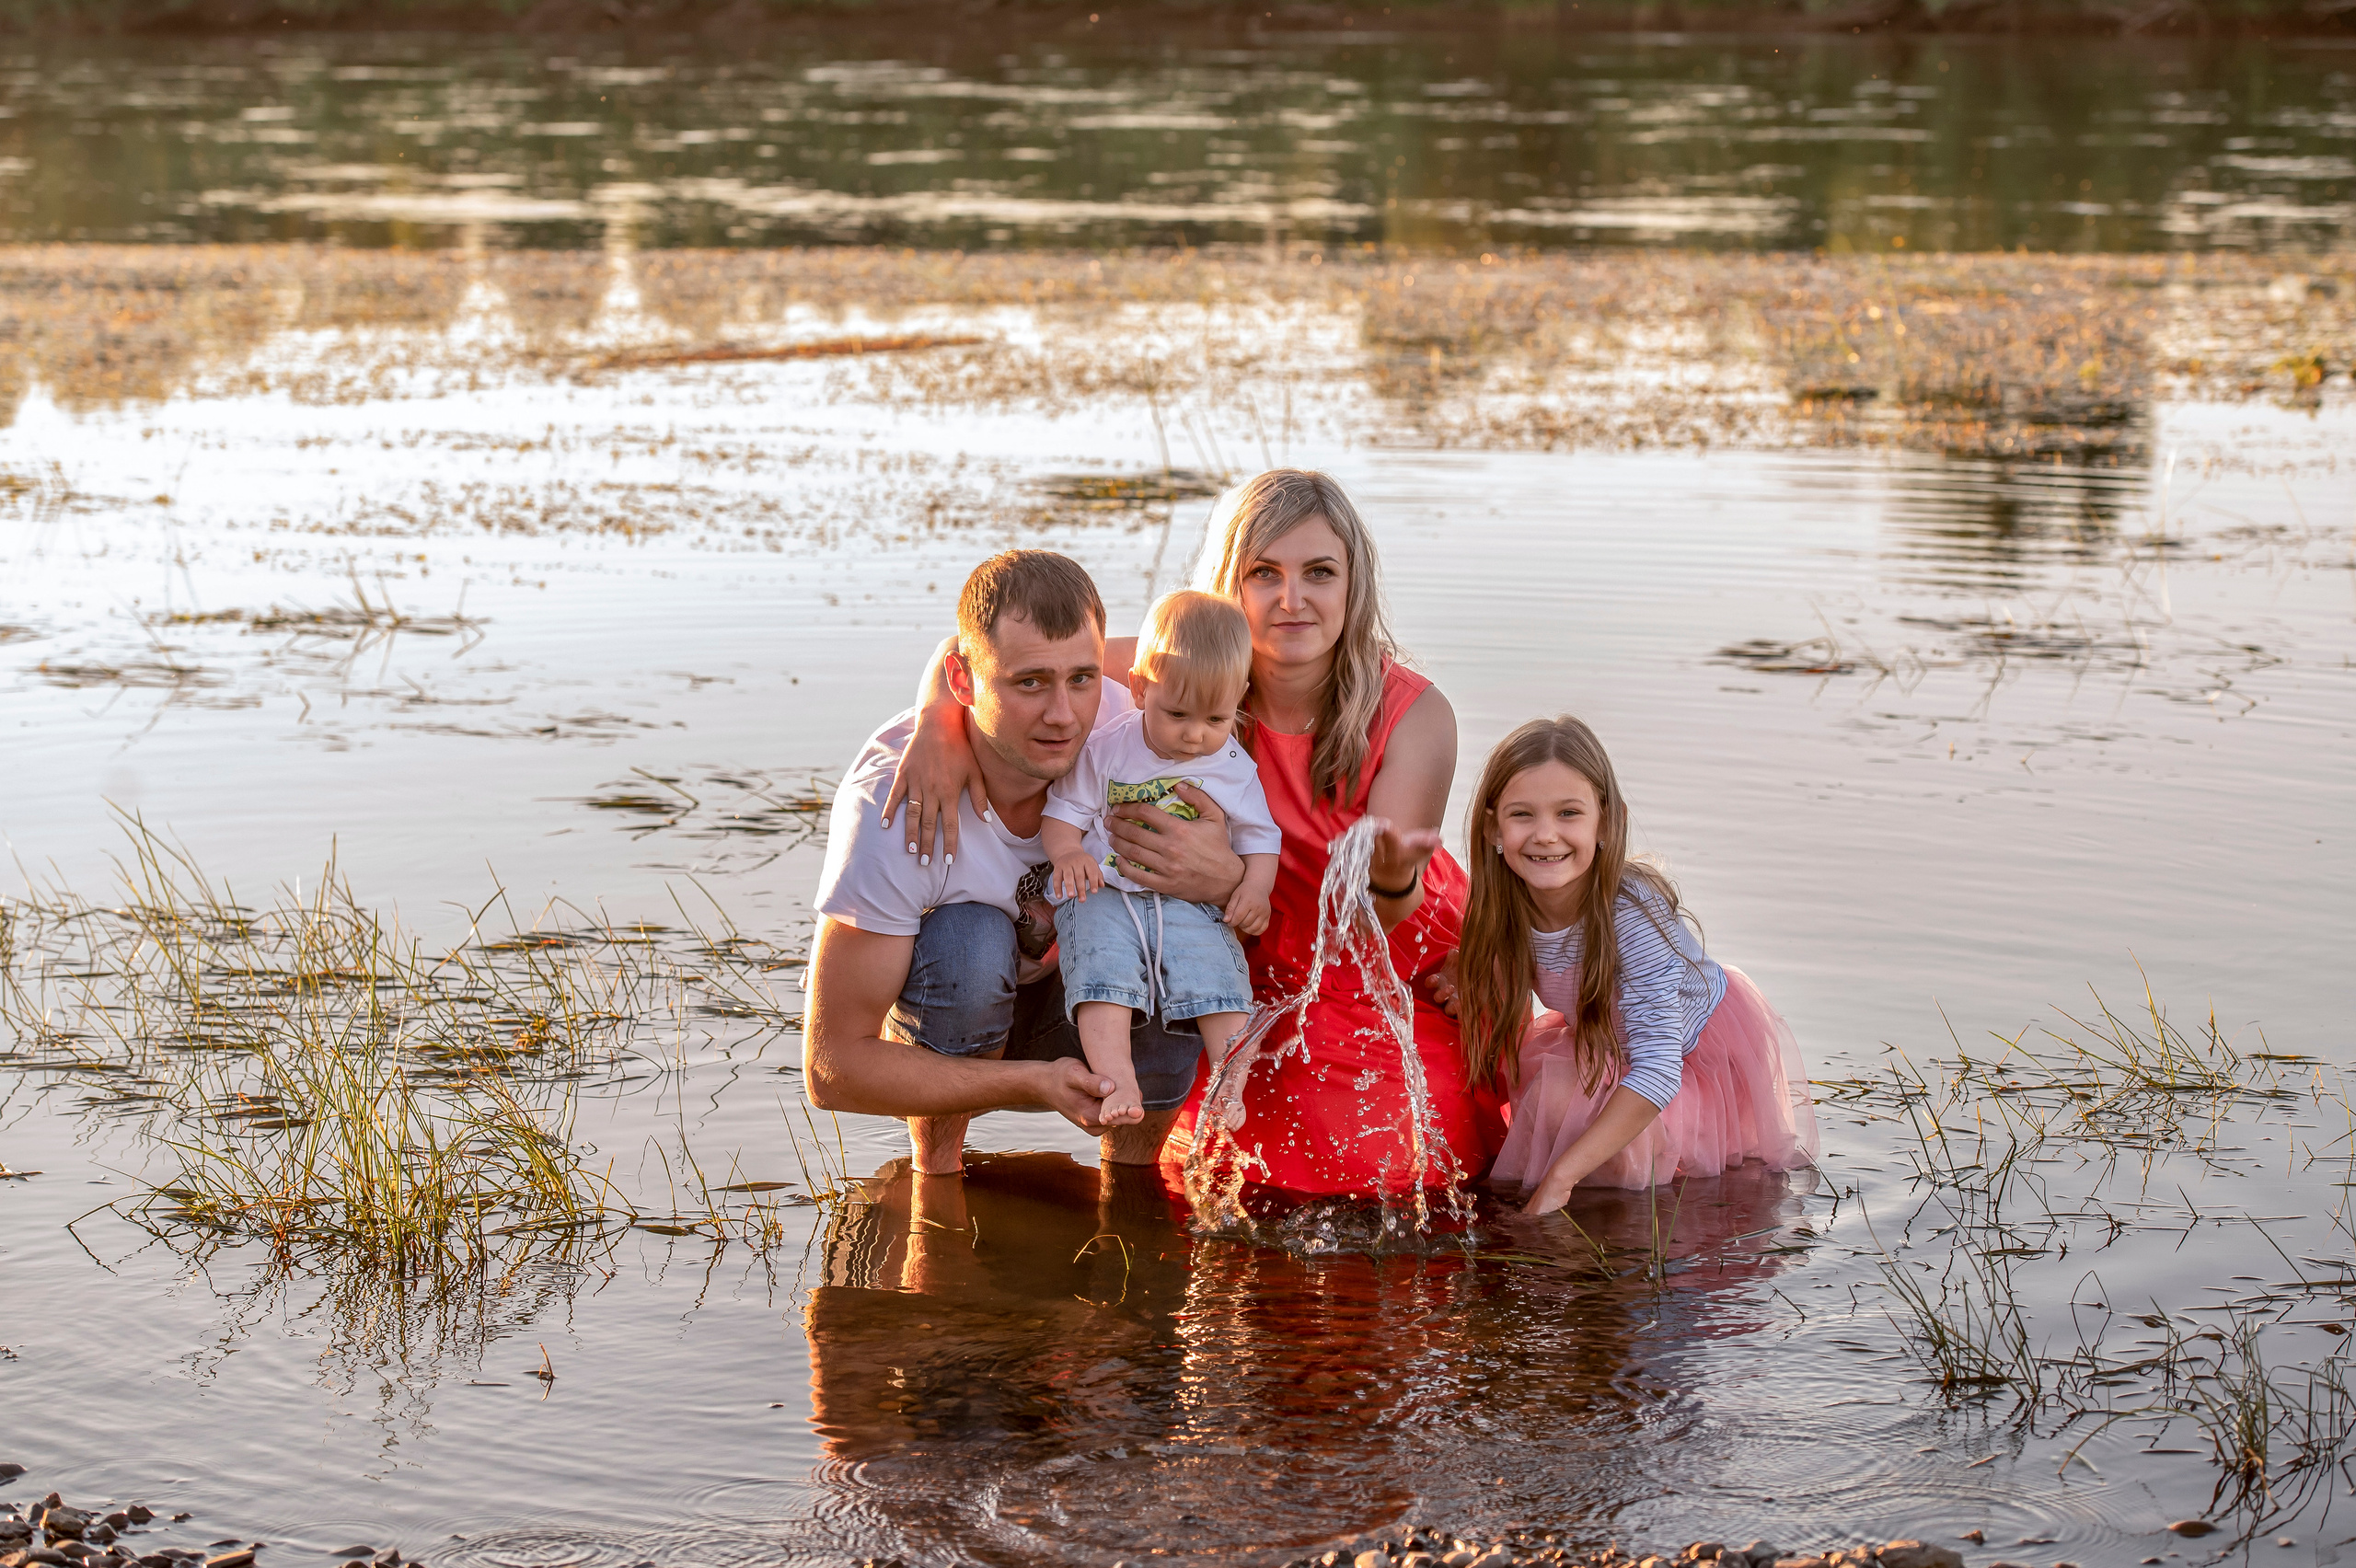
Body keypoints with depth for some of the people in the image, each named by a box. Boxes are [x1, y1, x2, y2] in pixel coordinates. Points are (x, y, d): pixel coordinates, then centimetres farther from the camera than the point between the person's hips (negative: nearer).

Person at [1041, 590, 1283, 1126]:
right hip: (1104, 895, -1)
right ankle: (1118, 1082, -34)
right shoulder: (1108, 747, -1)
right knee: (1103, 976, -26)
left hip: (1194, 904, 2)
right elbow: (1064, 809, 2)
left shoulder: (1234, 767, 5)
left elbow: (1258, 835, 14)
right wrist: (1067, 853, -19)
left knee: (1219, 982, -20)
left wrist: (1255, 887, -6)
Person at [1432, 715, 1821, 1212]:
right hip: (1608, 1044, 7)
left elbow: (1656, 1070, -40)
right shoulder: (1504, 909, -19)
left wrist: (1560, 1176, -44)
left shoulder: (1633, 914, -36)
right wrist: (1468, 992, -24)